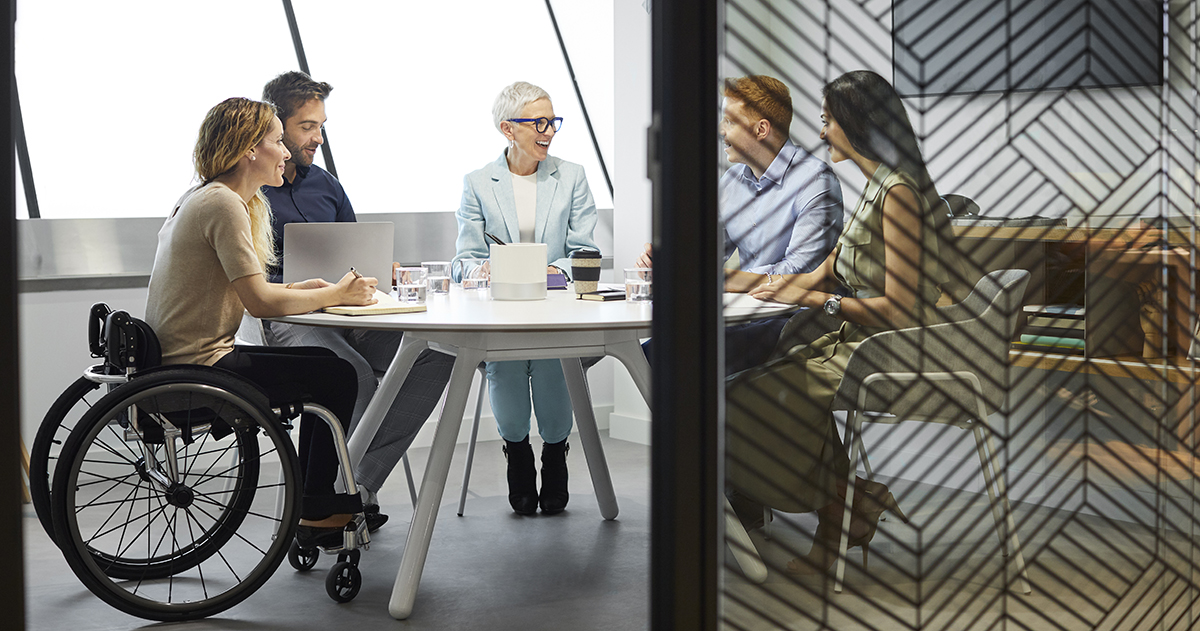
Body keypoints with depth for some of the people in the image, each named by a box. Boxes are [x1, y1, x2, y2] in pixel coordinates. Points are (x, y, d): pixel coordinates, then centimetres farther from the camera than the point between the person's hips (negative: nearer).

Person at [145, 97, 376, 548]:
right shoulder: (224, 203, -18)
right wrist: (333, 295, -11)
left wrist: (299, 289, 4)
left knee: (327, 368, 15)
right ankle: (317, 515, 6)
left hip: (182, 357, 10)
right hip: (197, 366, -10)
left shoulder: (206, 198, 14)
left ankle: (318, 507, 20)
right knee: (339, 377, -6)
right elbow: (259, 302, -22)